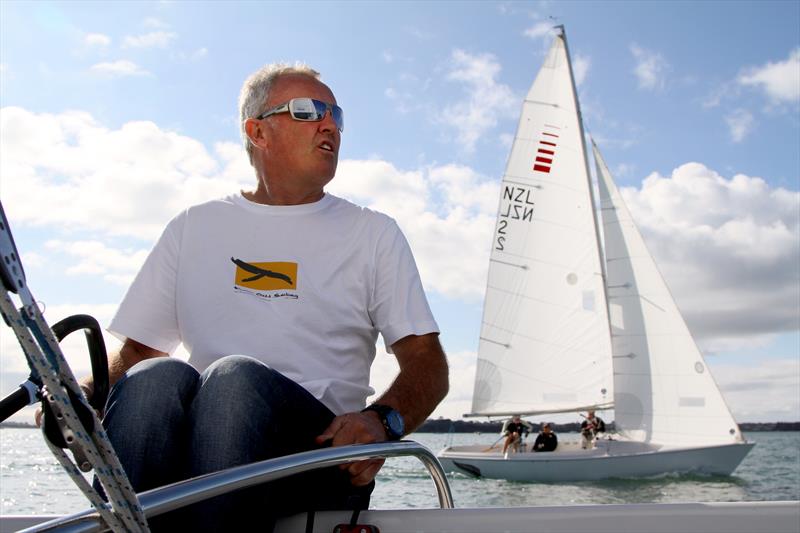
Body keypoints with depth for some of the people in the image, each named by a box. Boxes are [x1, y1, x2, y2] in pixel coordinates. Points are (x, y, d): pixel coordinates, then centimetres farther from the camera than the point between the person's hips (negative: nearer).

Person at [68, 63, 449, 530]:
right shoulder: (193, 228, 19)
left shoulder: (375, 234, 14)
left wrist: (381, 421, -15)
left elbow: (428, 364, 7)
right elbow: (138, 349, 18)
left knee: (235, 377, -32)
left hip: (321, 449, -1)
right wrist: (81, 394, -5)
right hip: (188, 451, 2)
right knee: (156, 377, -31)